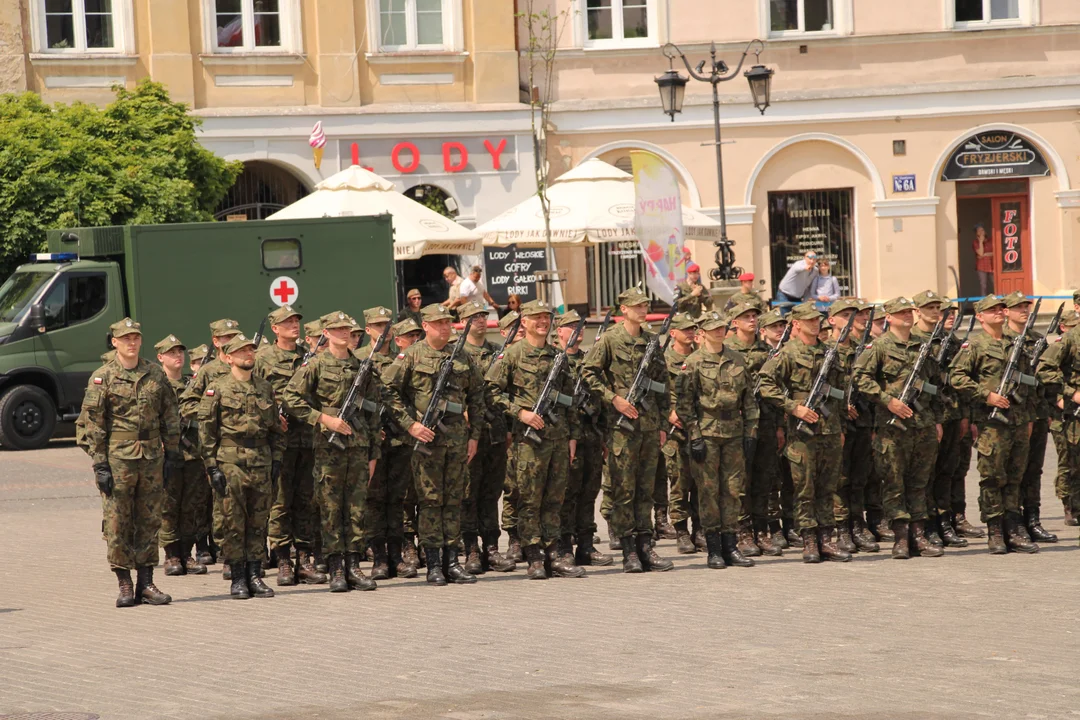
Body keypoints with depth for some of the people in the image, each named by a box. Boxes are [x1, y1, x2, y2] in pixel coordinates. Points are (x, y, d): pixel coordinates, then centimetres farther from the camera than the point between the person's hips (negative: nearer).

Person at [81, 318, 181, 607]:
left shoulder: (156, 375, 9)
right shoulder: (102, 378, -1)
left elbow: (170, 418, 12)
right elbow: (93, 425, -3)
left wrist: (172, 456, 7)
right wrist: (100, 465, -9)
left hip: (152, 459, 3)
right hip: (117, 459, -3)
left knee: (149, 522, 6)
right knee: (117, 524, -2)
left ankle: (146, 583, 12)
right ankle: (124, 585, 5)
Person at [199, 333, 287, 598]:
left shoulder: (265, 388, 13)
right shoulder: (217, 388, 0)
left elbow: (276, 427, 18)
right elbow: (206, 429, -3)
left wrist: (277, 459, 9)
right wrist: (212, 467, -8)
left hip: (261, 464, 4)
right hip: (230, 464, -4)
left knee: (259, 522, 5)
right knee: (233, 523, -2)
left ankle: (255, 575, 11)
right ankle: (238, 578, 3)